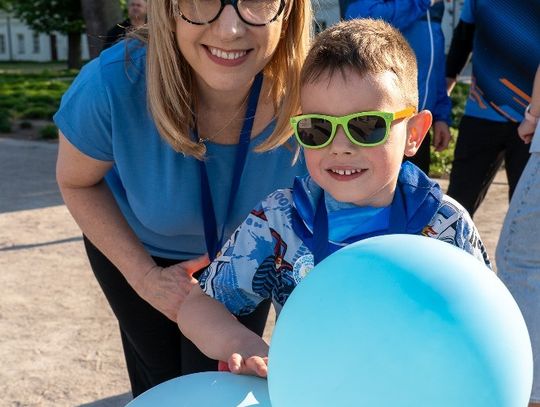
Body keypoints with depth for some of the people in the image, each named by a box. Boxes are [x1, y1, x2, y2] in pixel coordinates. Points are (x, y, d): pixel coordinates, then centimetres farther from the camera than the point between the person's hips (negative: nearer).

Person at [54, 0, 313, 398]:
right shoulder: (113, 84, -37)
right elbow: (76, 183, -15)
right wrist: (145, 277, -21)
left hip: (245, 256, 0)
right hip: (135, 246, 0)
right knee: (160, 384, 17)